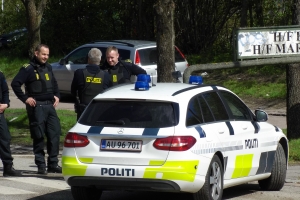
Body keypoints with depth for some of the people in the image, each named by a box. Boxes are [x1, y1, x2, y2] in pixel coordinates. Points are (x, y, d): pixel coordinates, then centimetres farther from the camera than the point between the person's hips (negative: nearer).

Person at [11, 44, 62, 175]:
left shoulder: (48, 67, 15)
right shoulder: (28, 69, -6)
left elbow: (54, 83, 29)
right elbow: (15, 83, -12)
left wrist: (57, 96, 14)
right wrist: (25, 98, -14)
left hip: (50, 105, 6)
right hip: (37, 106, -6)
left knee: (54, 134, 3)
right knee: (39, 136, -3)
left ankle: (53, 164, 10)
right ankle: (41, 165, 3)